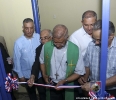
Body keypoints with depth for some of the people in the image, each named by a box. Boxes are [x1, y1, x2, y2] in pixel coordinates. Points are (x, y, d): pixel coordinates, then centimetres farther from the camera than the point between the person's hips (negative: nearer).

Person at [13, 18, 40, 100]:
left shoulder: (39, 37, -15)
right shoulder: (18, 42, -19)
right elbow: (17, 60, -10)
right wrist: (20, 75, -4)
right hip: (27, 73, 0)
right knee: (31, 92, 25)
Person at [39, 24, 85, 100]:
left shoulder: (75, 50, -21)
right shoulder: (46, 46, -14)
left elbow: (79, 72, -12)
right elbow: (42, 61, 6)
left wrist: (64, 81, -20)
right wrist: (44, 75, -8)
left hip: (67, 86, -2)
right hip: (51, 85, 2)